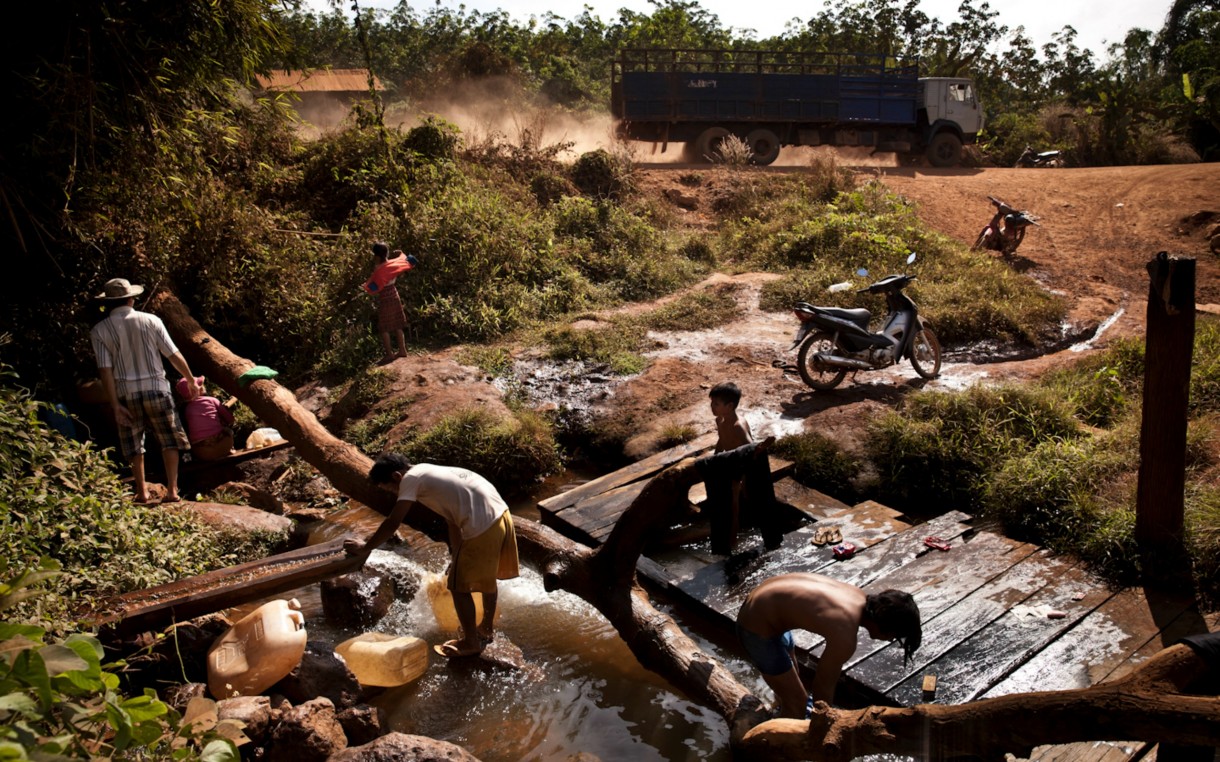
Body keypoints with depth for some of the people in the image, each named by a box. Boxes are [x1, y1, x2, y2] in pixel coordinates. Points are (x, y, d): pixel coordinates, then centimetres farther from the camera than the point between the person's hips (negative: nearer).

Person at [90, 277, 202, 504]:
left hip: (126, 393, 1)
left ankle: (142, 492, 19)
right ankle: (172, 490, 5)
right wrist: (191, 380, 11)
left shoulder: (100, 330, -1)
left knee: (134, 445, 16)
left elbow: (105, 370, -7)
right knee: (169, 440, 11)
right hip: (155, 388, -1)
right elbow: (174, 355, -1)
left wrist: (115, 404, -6)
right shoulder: (151, 321, -2)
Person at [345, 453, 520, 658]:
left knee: (459, 585, 9)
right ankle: (487, 627, 47)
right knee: (487, 576, 28)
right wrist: (457, 553, 27)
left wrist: (364, 548, 7)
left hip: (483, 526, -9)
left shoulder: (411, 478, -1)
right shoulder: (428, 473, 25)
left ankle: (470, 642, 23)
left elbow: (393, 523, -5)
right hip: (501, 515, 9)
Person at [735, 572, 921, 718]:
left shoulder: (859, 597, -2)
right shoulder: (845, 637, -28)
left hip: (760, 601, 9)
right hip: (758, 627, -9)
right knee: (796, 701, 6)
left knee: (789, 683, 31)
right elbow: (823, 685, -11)